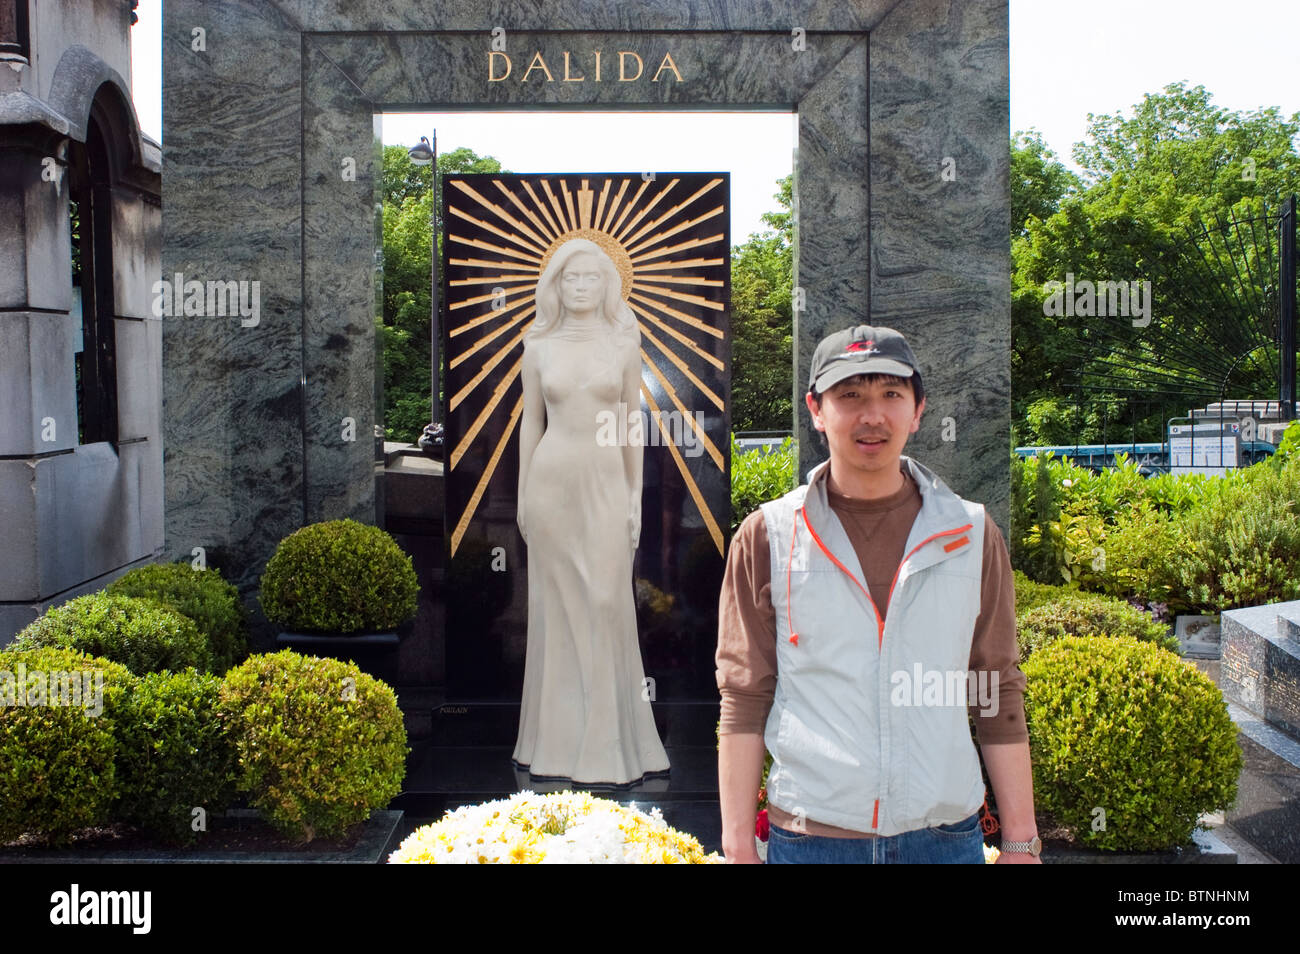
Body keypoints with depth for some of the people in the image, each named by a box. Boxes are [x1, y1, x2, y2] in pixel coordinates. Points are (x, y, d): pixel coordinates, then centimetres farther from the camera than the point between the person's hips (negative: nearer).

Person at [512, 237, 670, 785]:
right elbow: (532, 421, 8)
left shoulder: (624, 341, 2)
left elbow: (633, 420, 5)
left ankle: (609, 740, 7)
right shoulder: (538, 344, 4)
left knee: (607, 602, -4)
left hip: (606, 480, -1)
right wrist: (522, 493, 6)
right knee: (555, 603, 5)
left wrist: (636, 493, 1)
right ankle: (558, 736, 16)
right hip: (552, 478, 1)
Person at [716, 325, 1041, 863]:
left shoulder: (972, 536, 3)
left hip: (946, 834, 2)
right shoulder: (767, 537, -1)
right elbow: (744, 700, -1)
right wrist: (738, 847, -3)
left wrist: (1020, 843, 4)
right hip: (809, 835, -1)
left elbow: (999, 696, 6)